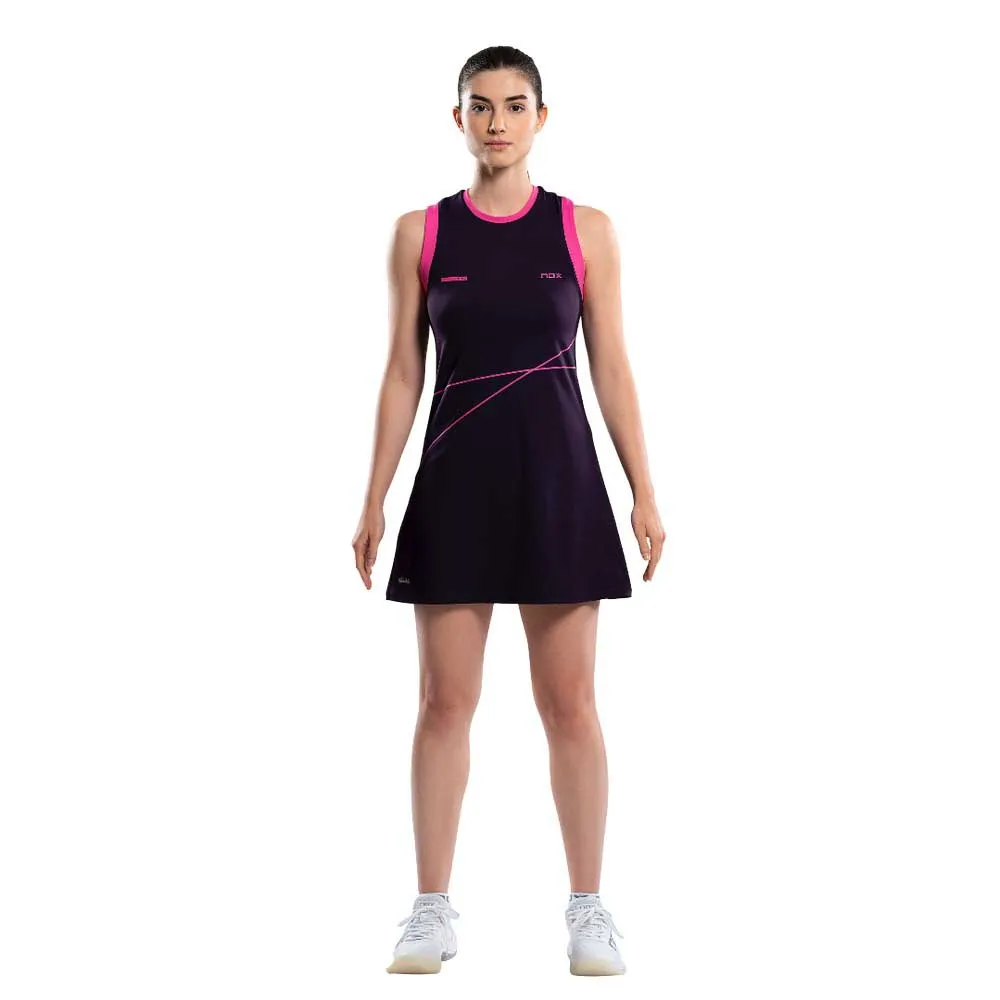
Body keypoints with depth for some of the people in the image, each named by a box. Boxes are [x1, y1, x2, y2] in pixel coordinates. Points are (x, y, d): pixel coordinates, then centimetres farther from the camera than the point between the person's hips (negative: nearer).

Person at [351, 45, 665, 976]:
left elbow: (611, 369, 4)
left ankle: (589, 910, 12)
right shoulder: (419, 232, 5)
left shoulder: (585, 229, 4)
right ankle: (432, 911, 12)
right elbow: (403, 373, 5)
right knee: (445, 700, 2)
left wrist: (644, 494, -2)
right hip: (456, 479, 1)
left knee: (569, 702, 2)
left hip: (557, 477, 0)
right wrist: (374, 501, 2)